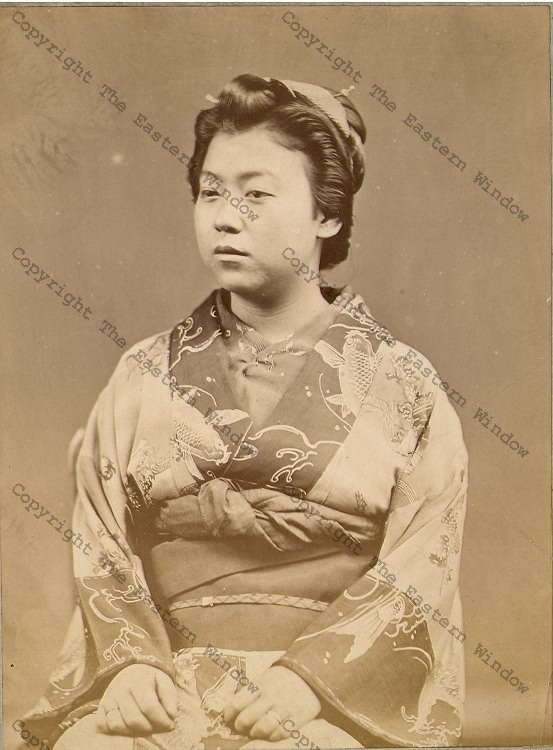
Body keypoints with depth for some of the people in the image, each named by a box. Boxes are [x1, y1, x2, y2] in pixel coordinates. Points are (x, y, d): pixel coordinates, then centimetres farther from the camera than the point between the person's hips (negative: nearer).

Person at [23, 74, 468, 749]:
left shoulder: (403, 387, -1)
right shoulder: (143, 376, 6)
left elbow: (421, 572, -5)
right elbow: (101, 544, 4)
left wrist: (308, 676, -14)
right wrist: (132, 662, -10)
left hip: (336, 690, -1)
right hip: (164, 684, 2)